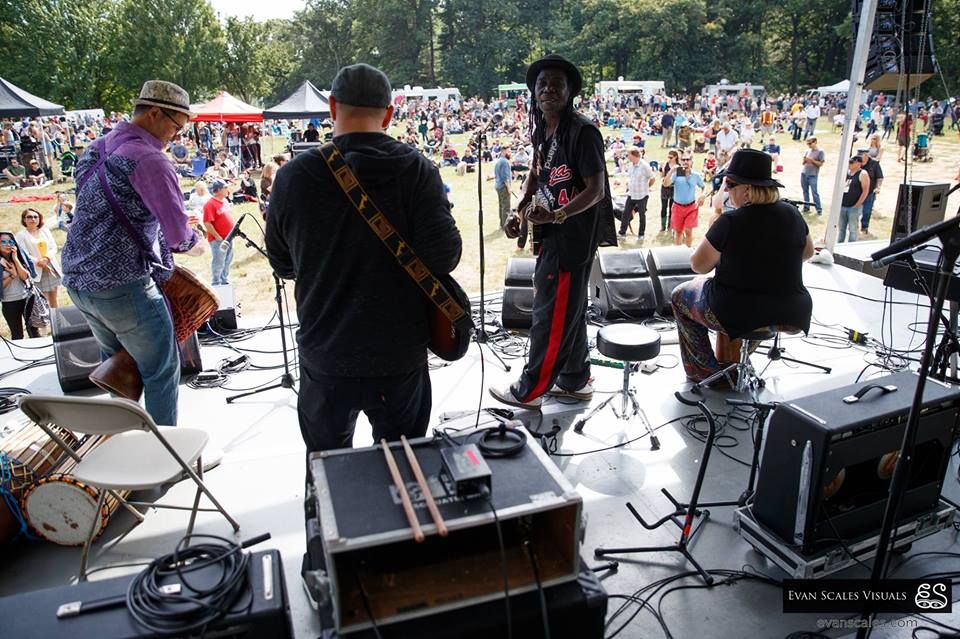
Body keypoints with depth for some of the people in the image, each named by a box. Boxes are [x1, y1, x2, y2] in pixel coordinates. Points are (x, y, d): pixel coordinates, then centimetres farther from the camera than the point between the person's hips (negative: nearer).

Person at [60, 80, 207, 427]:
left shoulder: (97, 148, 12)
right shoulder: (149, 159, -16)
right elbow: (178, 234, -18)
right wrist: (195, 243, 4)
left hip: (77, 278, 9)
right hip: (121, 285, -9)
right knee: (162, 369, 4)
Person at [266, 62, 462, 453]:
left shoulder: (293, 176, -6)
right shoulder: (417, 170, -11)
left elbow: (282, 265, 5)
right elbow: (444, 257, -17)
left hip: (325, 352, 1)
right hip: (400, 350, 0)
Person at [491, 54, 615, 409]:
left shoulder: (582, 132, -16)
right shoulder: (542, 130, 9)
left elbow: (596, 189, -19)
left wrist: (555, 216, -31)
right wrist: (519, 212, 8)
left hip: (572, 234, -9)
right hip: (552, 231, 9)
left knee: (551, 313, -2)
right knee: (568, 309, 17)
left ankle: (530, 391, 9)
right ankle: (575, 380, 31)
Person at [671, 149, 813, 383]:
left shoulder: (730, 222, -19)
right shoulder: (792, 214, -1)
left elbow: (698, 265, -8)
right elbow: (807, 252, 16)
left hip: (738, 315, -6)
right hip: (792, 314, 6)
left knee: (680, 296, 20)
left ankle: (704, 372, 21)